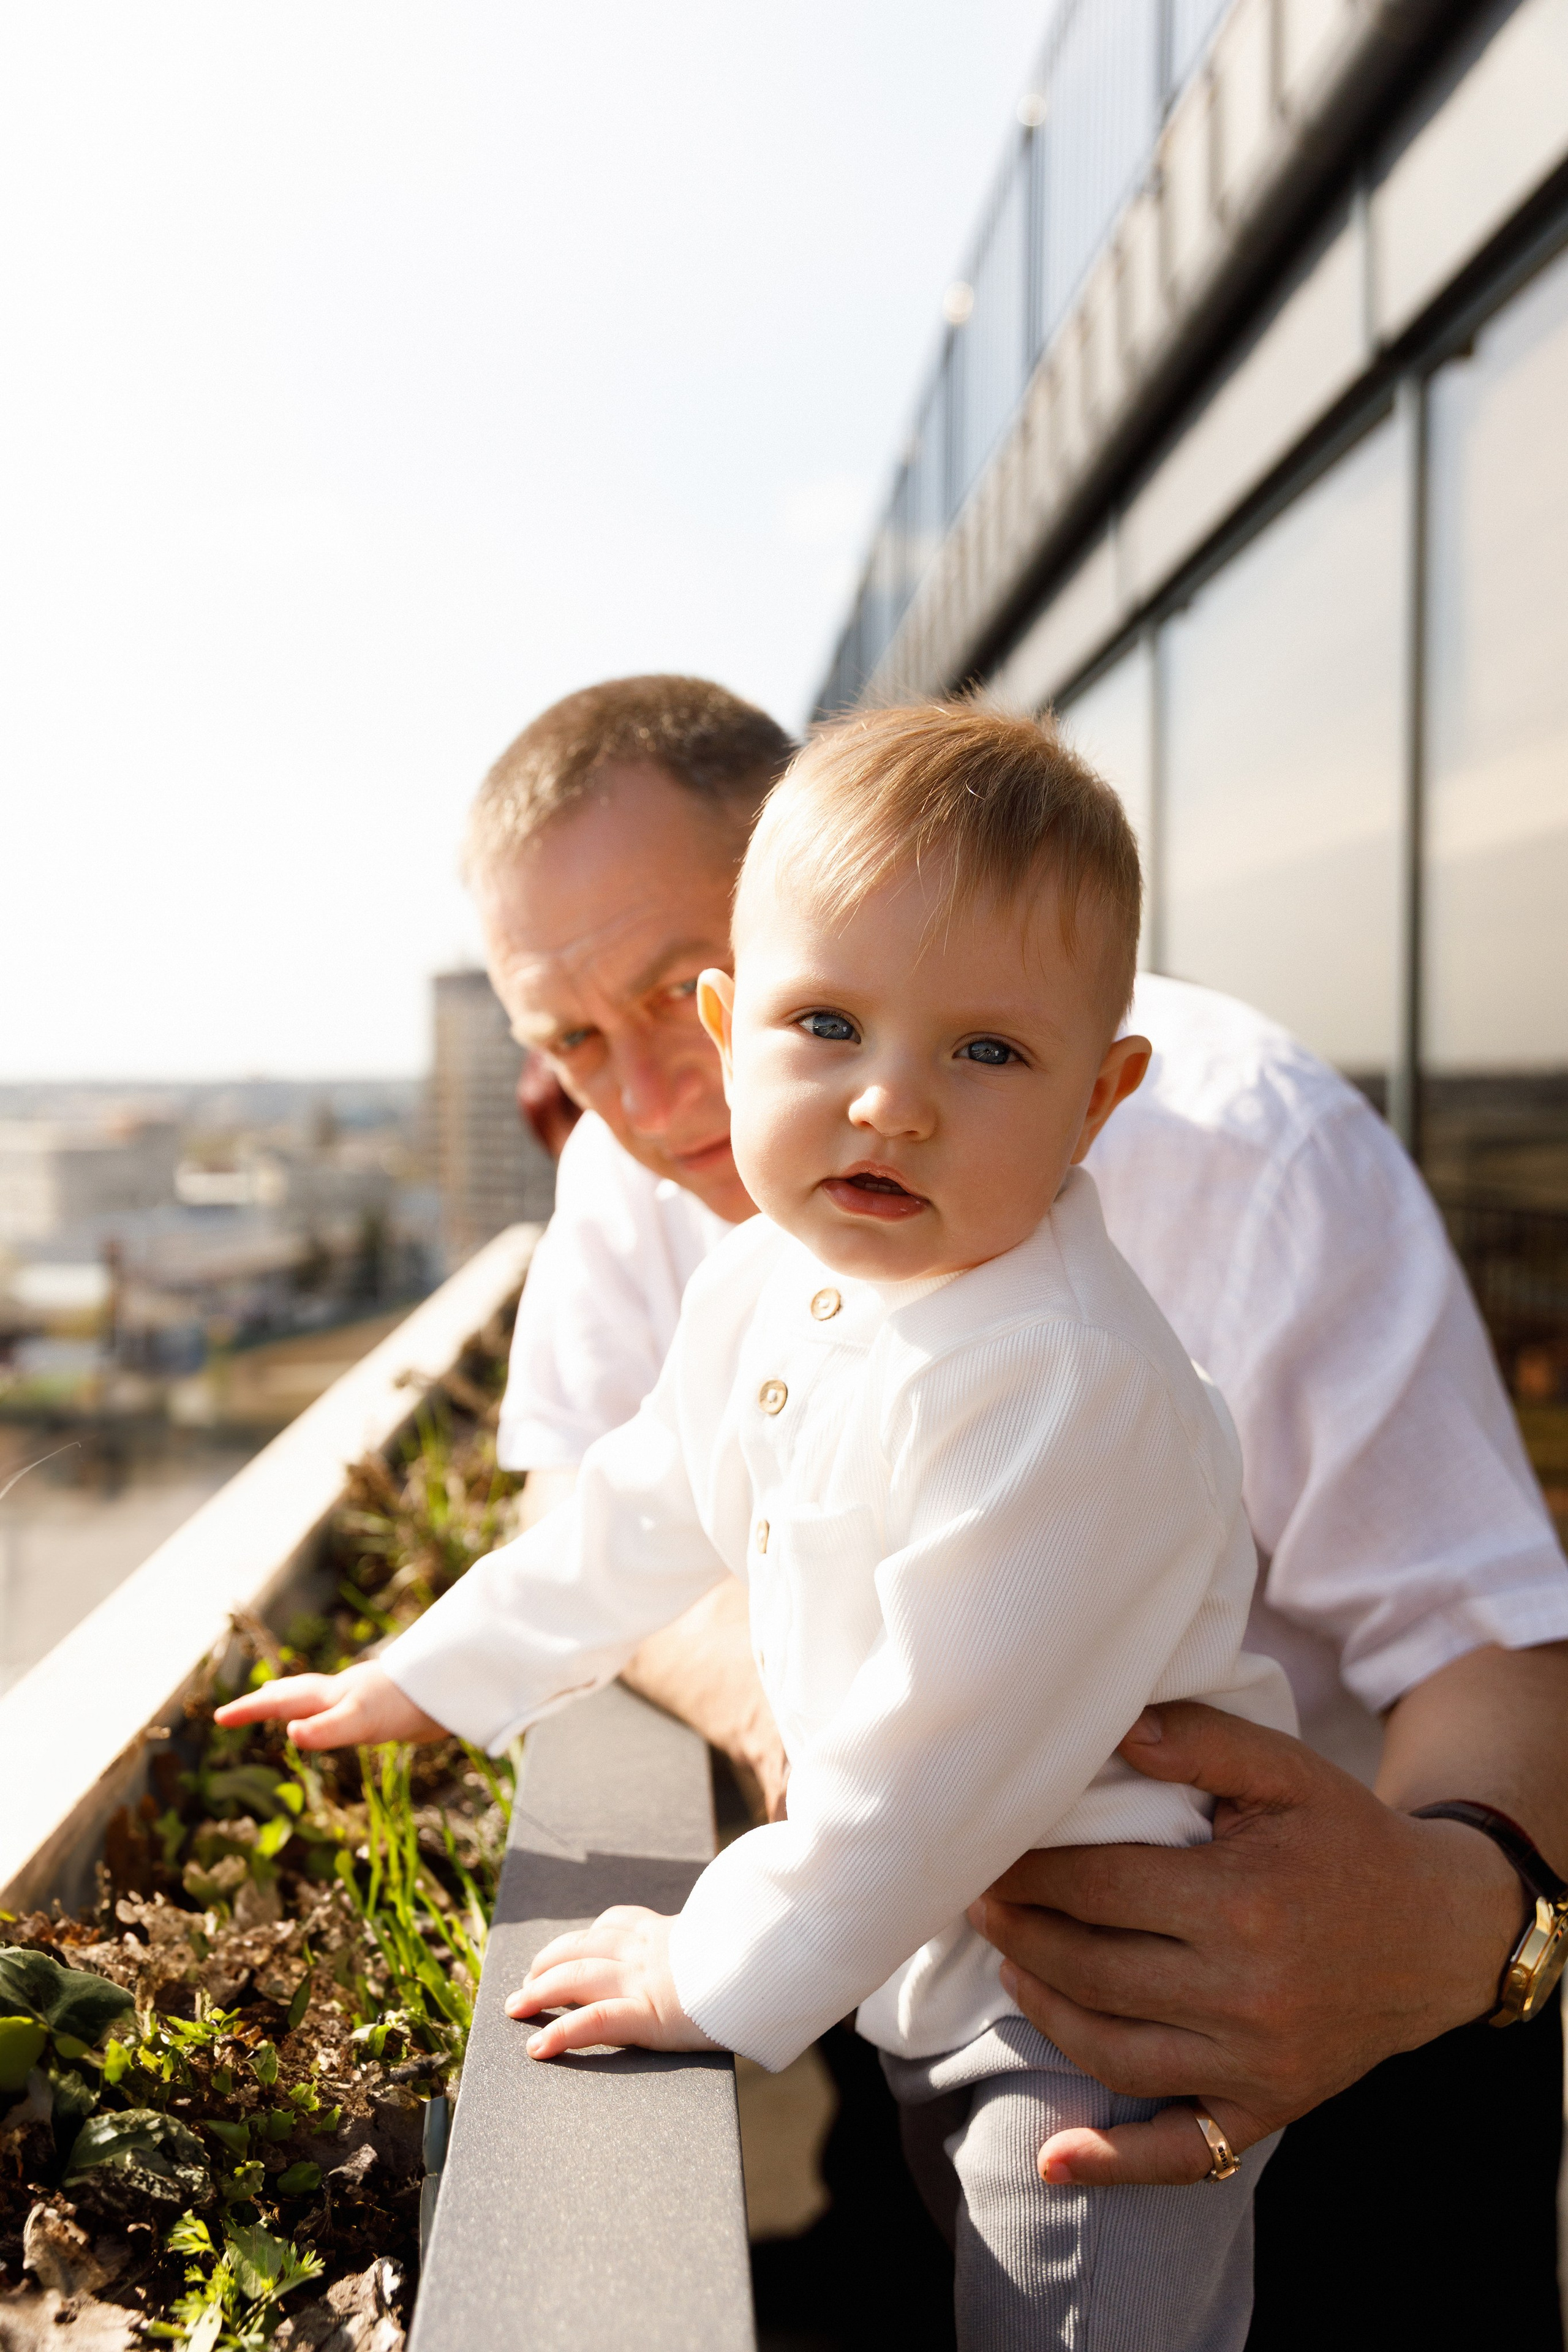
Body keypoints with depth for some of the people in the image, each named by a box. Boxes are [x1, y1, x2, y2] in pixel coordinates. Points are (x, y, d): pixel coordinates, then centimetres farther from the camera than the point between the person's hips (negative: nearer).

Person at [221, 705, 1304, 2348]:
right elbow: (644, 1507, 12)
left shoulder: (1063, 1379, -33)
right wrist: (432, 1676, 19)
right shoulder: (760, 1288, -5)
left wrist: (727, 1972, -21)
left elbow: (951, 1737, -31)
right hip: (925, 1944, 8)